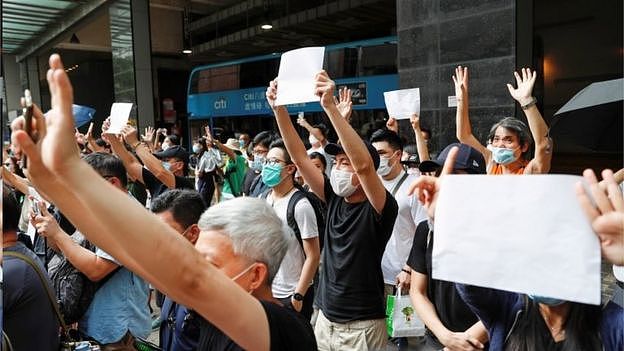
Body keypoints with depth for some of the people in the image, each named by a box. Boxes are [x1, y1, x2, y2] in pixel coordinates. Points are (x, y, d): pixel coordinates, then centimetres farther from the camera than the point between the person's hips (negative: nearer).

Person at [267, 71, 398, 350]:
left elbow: (364, 164, -34)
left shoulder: (380, 207, -15)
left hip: (362, 325, -6)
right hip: (326, 318, 6)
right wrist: (278, 108, -10)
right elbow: (299, 157, -2)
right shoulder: (335, 199, 2)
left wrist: (330, 106, -37)